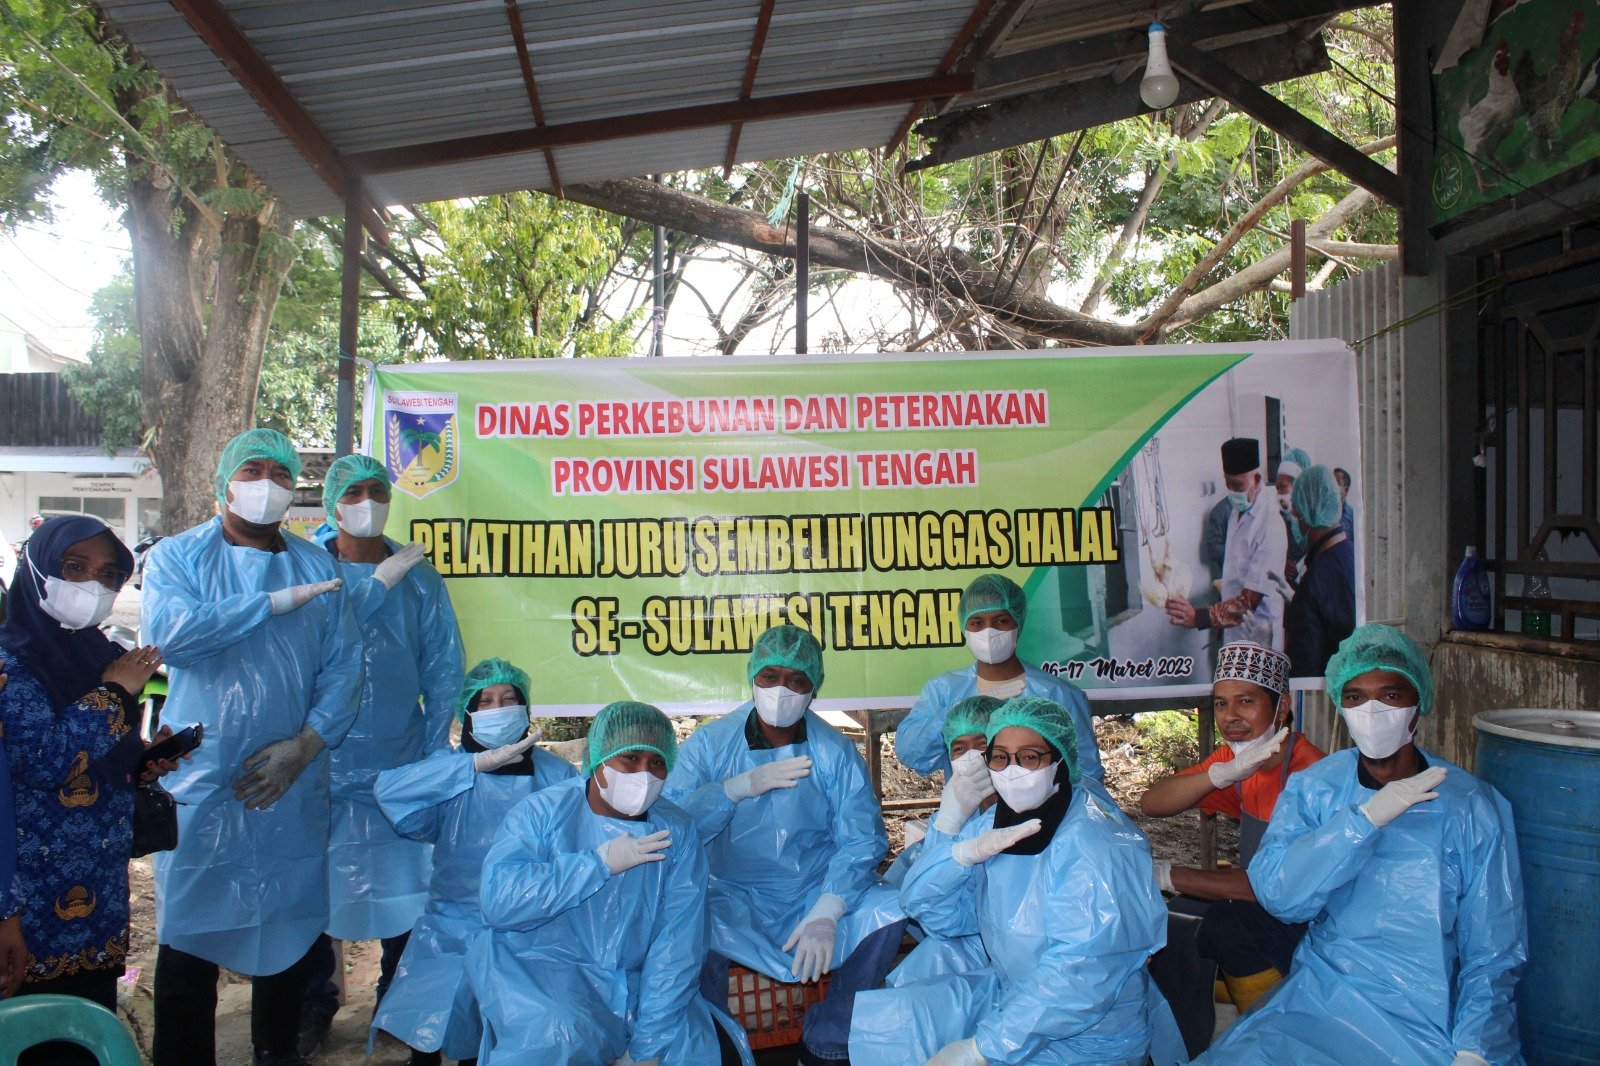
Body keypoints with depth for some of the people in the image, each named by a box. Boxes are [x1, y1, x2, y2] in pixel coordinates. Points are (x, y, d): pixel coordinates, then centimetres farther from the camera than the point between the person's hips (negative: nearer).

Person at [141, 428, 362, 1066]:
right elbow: (170, 631, -17)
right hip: (202, 780, -2)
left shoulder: (318, 567, 9)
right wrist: (275, 601, -14)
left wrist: (303, 745, -9)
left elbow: (343, 665, 3)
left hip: (293, 779, 3)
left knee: (291, 922, 10)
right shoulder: (178, 556, 3)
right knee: (190, 931, 3)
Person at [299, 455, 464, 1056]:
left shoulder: (418, 576, 3)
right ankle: (315, 1003, 25)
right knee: (315, 885, 6)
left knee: (404, 886, 5)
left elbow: (443, 670, 4)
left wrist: (434, 756, -1)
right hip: (321, 762, -1)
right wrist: (378, 584, -15)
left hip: (398, 760, 1)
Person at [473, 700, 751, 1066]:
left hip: (632, 981, 3)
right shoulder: (543, 811, -7)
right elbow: (497, 900, -22)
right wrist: (600, 862, -20)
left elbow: (679, 942, -8)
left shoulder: (677, 831, -1)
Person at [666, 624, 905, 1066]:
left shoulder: (835, 752, 0)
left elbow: (861, 840, -9)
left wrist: (825, 914, -23)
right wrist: (742, 786, -19)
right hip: (732, 900, -1)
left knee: (891, 910, -22)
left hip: (817, 894, 2)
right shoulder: (709, 743, 0)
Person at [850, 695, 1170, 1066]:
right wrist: (963, 853, -18)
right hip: (1005, 991, 7)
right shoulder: (992, 823, 2)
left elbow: (1081, 977, -28)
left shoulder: (1095, 848, -22)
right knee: (878, 1018, -4)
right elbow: (933, 913, 2)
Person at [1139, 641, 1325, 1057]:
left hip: (1312, 918, -7)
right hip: (1256, 900, 7)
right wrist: (1224, 774, -29)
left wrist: (1171, 877, -24)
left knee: (1224, 925, -29)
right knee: (1176, 922, -16)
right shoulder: (1236, 758, 0)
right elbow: (1151, 804, -11)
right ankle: (1184, 1053, 1)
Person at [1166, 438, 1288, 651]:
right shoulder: (1236, 514, 6)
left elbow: (1250, 600, -26)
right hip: (1233, 634, 7)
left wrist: (1199, 617, -35)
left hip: (1258, 642, -7)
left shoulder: (1270, 526, -22)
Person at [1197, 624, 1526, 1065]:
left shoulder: (1473, 807, -1)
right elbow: (1276, 893, -13)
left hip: (1438, 1018, 1)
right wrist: (1366, 818, -20)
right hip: (1324, 998, 0)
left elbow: (1493, 952, -1)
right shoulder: (1312, 788, 2)